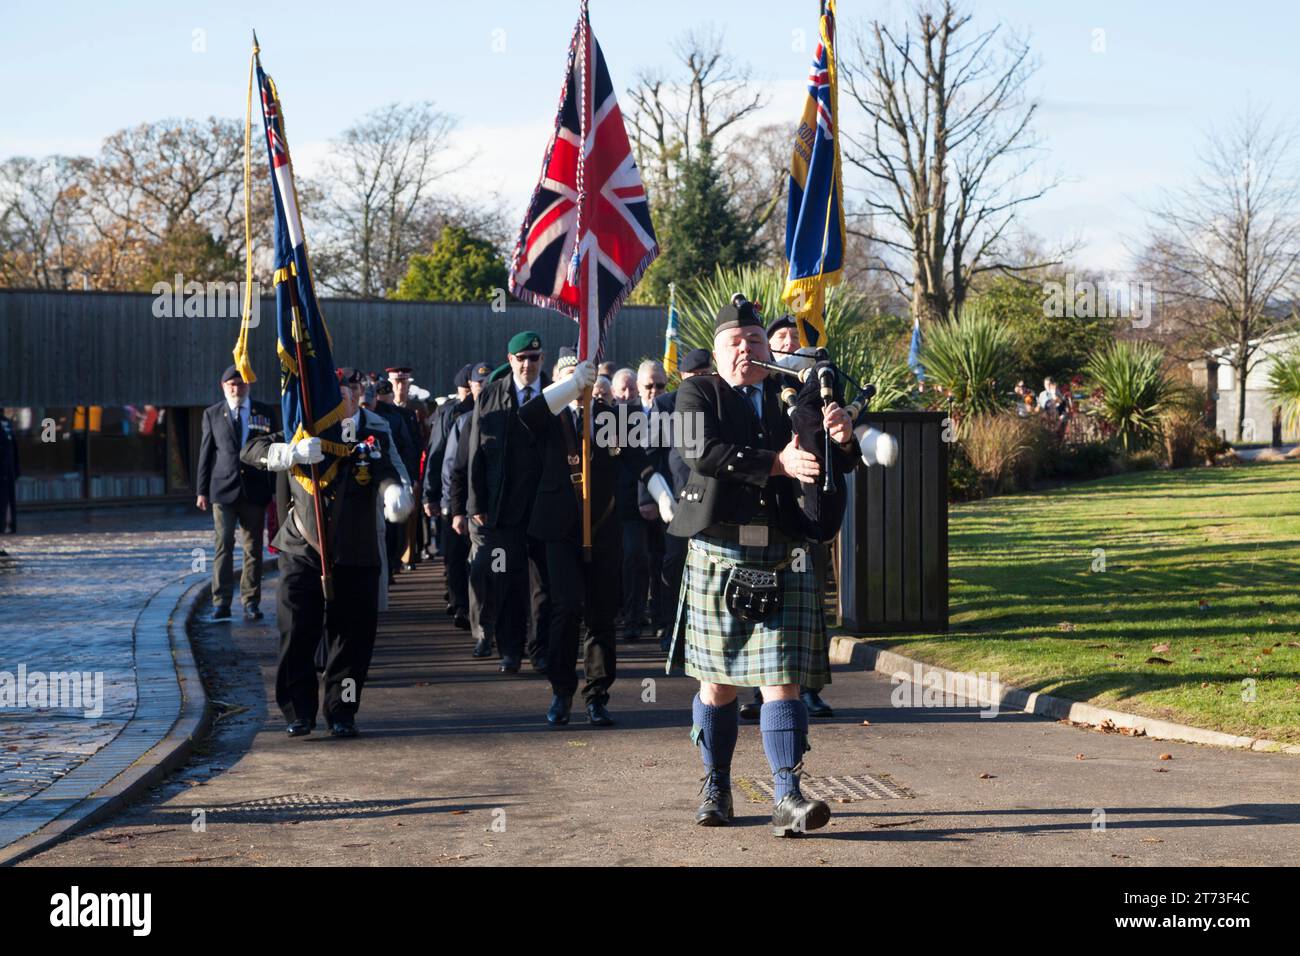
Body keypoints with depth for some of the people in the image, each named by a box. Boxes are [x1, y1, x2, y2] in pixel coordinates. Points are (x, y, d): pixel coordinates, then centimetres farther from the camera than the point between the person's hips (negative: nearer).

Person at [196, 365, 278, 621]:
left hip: (255, 490, 1)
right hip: (223, 489, -1)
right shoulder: (212, 414, 8)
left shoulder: (265, 413, 7)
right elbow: (206, 454, 7)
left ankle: (251, 602, 8)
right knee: (223, 546, -5)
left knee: (253, 549, 3)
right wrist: (202, 491, 2)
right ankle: (221, 602, -5)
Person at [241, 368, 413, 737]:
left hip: (355, 559, 0)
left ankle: (342, 713, 16)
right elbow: (250, 451, -5)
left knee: (352, 639, 3)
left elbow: (387, 472, -18)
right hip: (301, 555, 0)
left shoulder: (372, 441, 2)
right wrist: (293, 452, -23)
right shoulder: (301, 435, 5)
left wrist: (395, 491, -43)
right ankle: (299, 713, 9)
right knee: (296, 637, -3)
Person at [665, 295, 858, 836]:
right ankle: (715, 788, 21)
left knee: (782, 680, -6)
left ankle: (787, 798, -11)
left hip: (784, 561, 1)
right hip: (718, 553, -1)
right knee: (718, 681, 8)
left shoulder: (796, 396, 11)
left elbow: (837, 467, 8)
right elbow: (700, 449, -15)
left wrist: (841, 440, -16)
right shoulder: (699, 394, 4)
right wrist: (776, 464, -20)